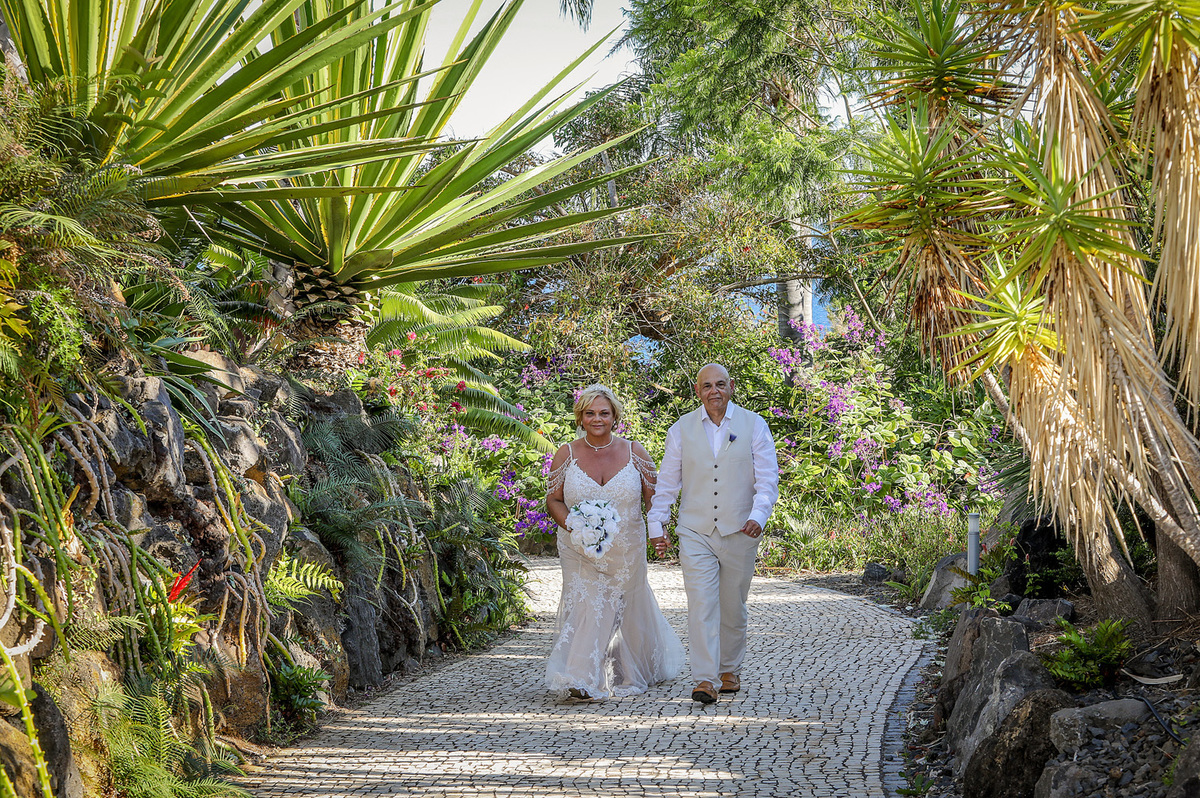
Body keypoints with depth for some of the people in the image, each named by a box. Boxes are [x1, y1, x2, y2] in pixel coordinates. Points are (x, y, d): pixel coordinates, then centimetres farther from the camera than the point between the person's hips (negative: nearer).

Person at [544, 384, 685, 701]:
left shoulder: (634, 452, -2)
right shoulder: (567, 455, -1)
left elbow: (654, 497, 3)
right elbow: (553, 500, 4)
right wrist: (570, 524, -15)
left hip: (625, 552, 1)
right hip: (580, 551, -1)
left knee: (626, 609, 12)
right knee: (583, 606, -12)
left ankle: (632, 672, 33)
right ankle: (582, 682, -10)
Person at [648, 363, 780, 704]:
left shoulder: (753, 425, 2)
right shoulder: (682, 429, 5)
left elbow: (768, 478, -2)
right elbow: (667, 482, 9)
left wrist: (758, 516, -17)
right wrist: (656, 525, 3)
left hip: (739, 533, 0)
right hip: (696, 532, 0)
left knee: (733, 607, 11)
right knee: (701, 604, -11)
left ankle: (730, 670, 29)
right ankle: (705, 679, -13)